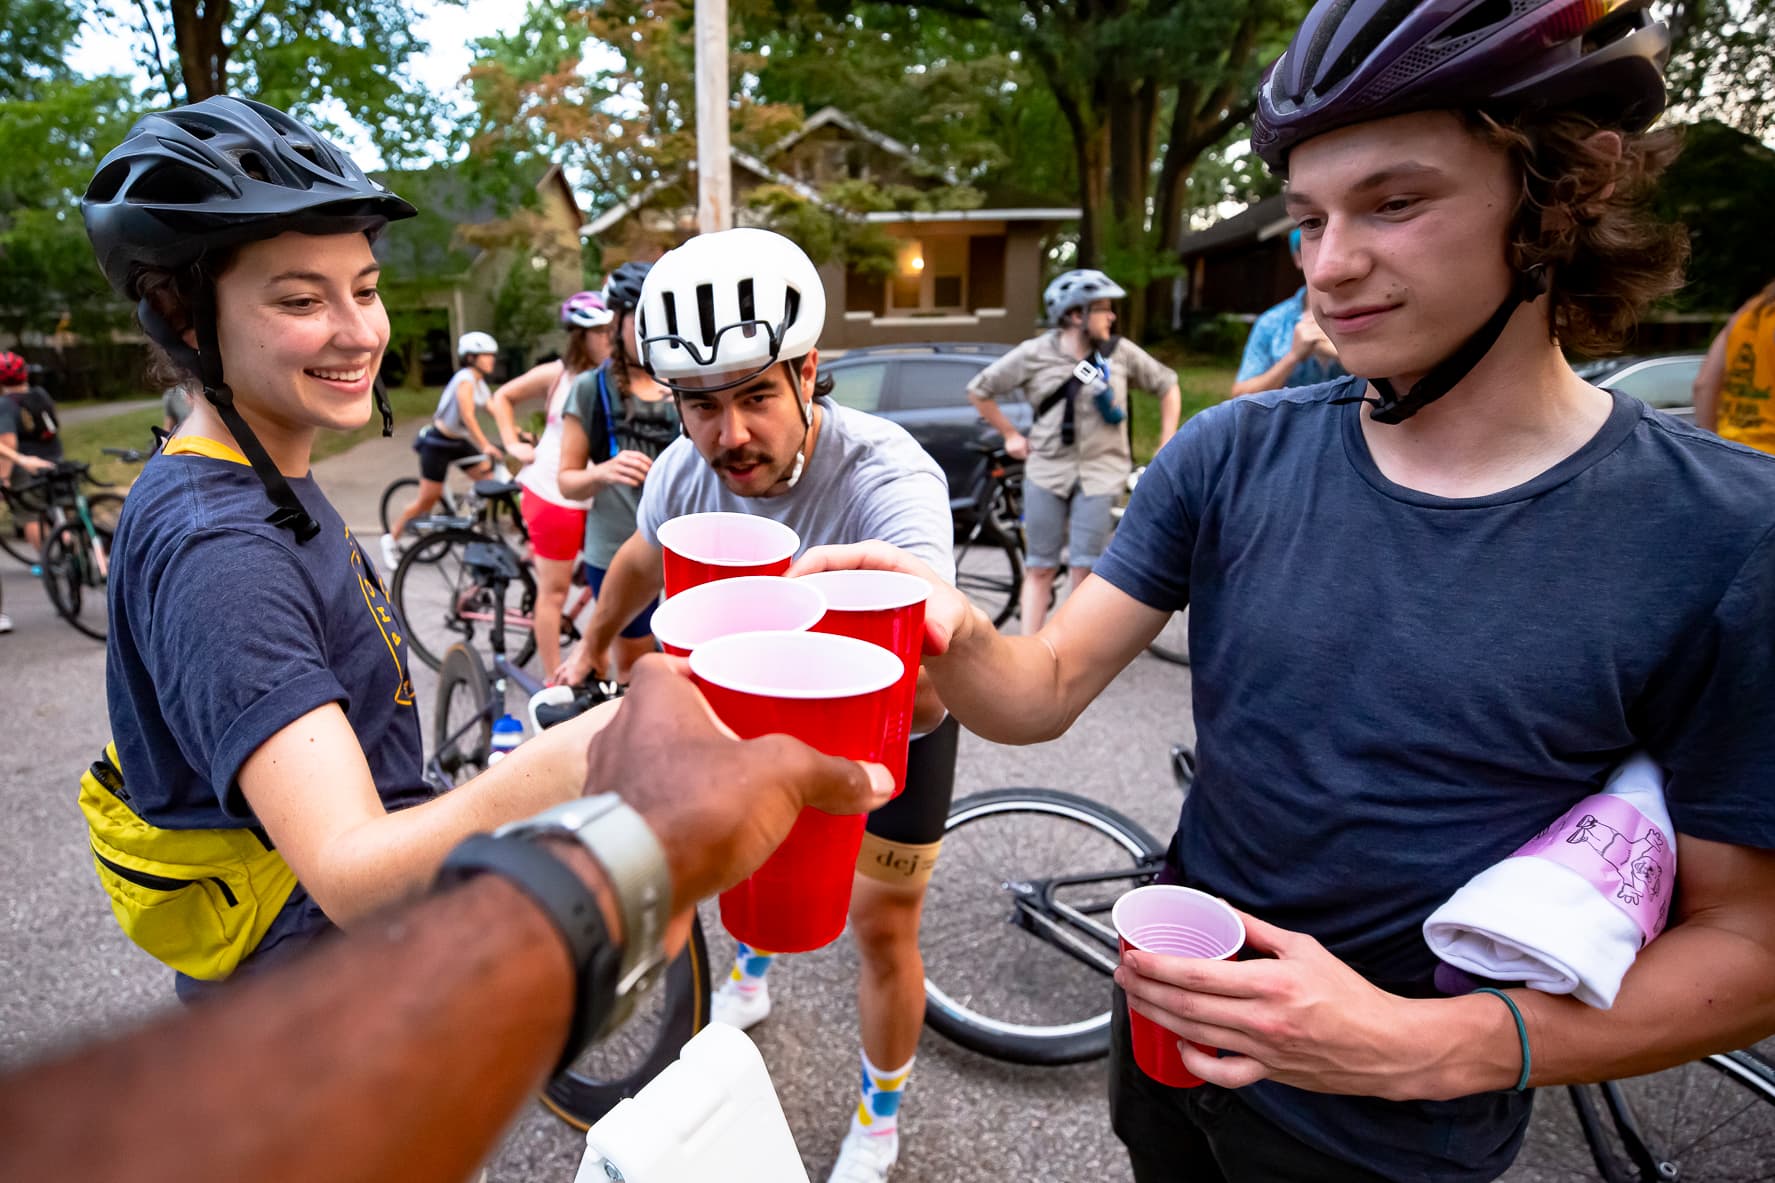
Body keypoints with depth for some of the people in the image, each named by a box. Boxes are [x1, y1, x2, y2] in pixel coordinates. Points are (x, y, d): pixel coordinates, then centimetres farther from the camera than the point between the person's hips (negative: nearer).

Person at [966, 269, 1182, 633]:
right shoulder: (1034, 354, -3)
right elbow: (979, 391, 7)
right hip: (1047, 470, 0)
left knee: (1085, 570, -2)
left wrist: (1167, 447, 6)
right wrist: (1011, 435, 7)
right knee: (1040, 568, 5)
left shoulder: (1121, 352, -1)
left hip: (1099, 472, 0)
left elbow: (1168, 386, 12)